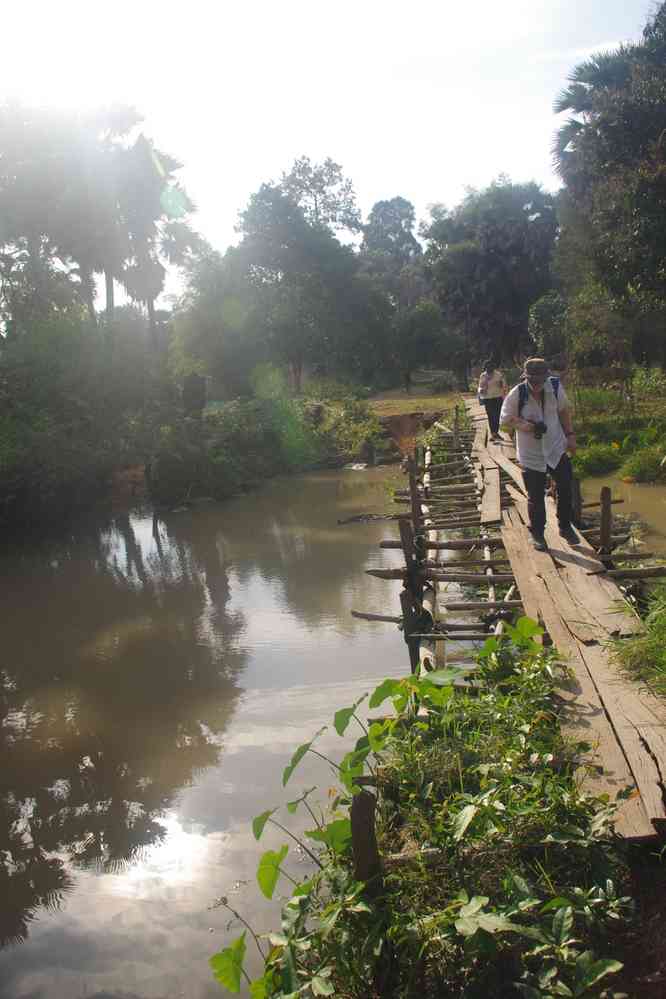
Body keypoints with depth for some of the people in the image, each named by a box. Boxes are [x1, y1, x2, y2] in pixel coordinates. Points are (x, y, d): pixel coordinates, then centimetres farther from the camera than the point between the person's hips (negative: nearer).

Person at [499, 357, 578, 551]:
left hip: (557, 448, 3)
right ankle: (537, 534, 24)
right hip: (531, 454, -2)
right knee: (535, 497, 5)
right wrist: (527, 426, -22)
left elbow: (564, 410, 8)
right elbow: (505, 419, -9)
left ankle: (565, 527, 27)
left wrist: (569, 434, 4)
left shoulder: (555, 387, -9)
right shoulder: (516, 394, -17)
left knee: (566, 488, 6)